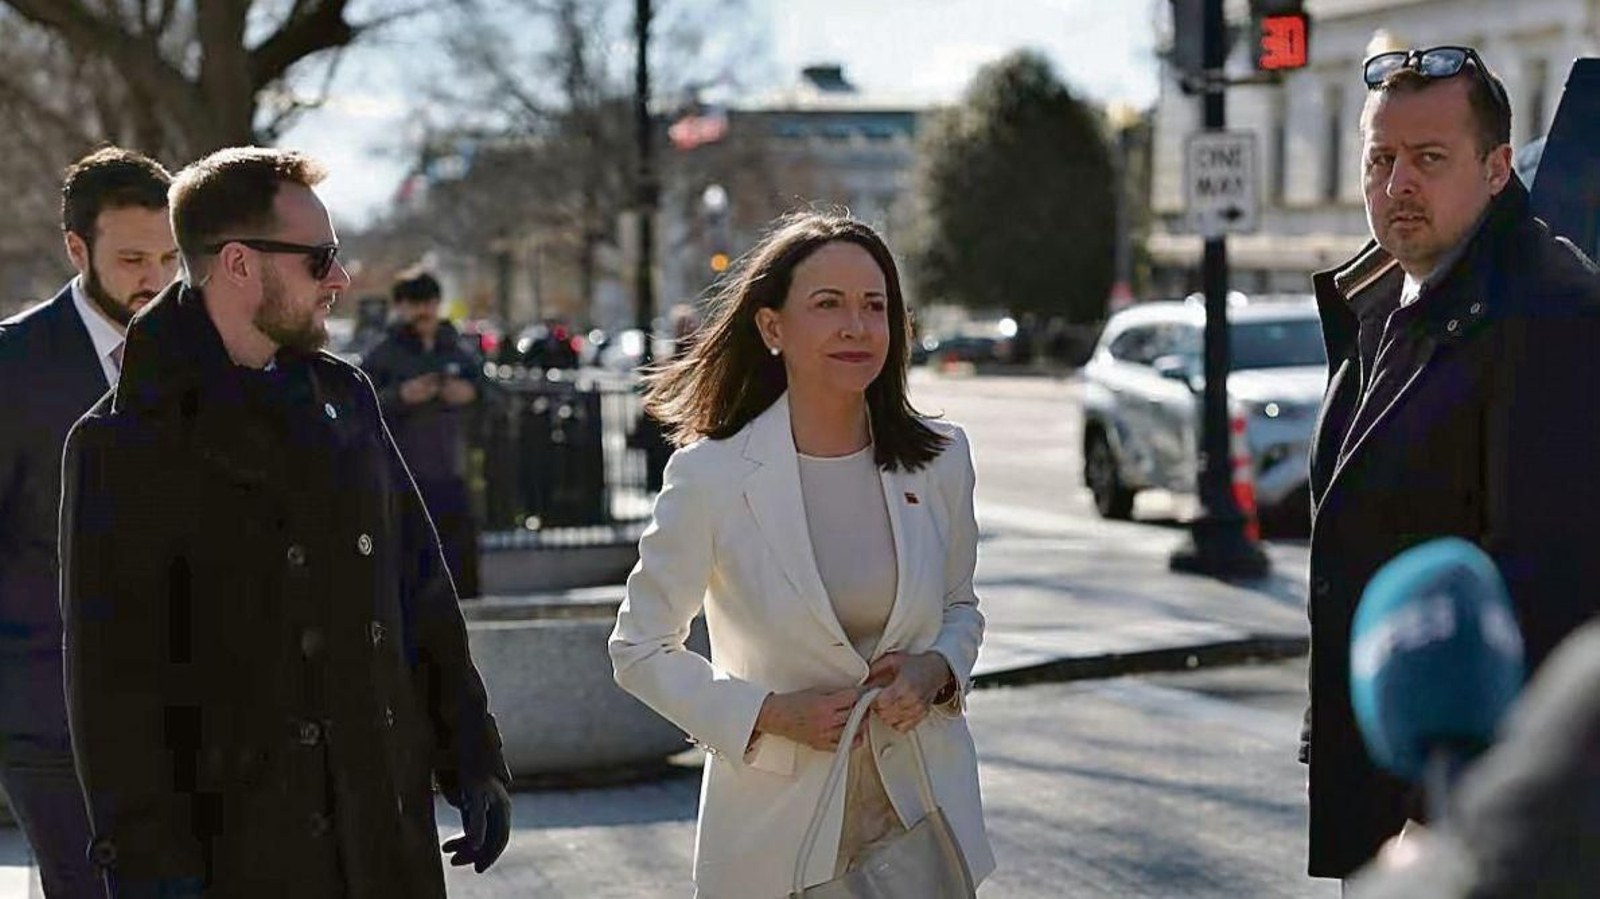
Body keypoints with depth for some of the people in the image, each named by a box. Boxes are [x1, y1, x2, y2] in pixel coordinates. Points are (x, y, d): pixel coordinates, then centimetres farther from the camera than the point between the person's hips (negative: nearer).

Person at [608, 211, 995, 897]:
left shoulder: (939, 460, -1)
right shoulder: (710, 476, -11)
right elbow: (639, 649, -2)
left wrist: (937, 669, -8)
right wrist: (770, 713, -14)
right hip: (779, 824, -2)